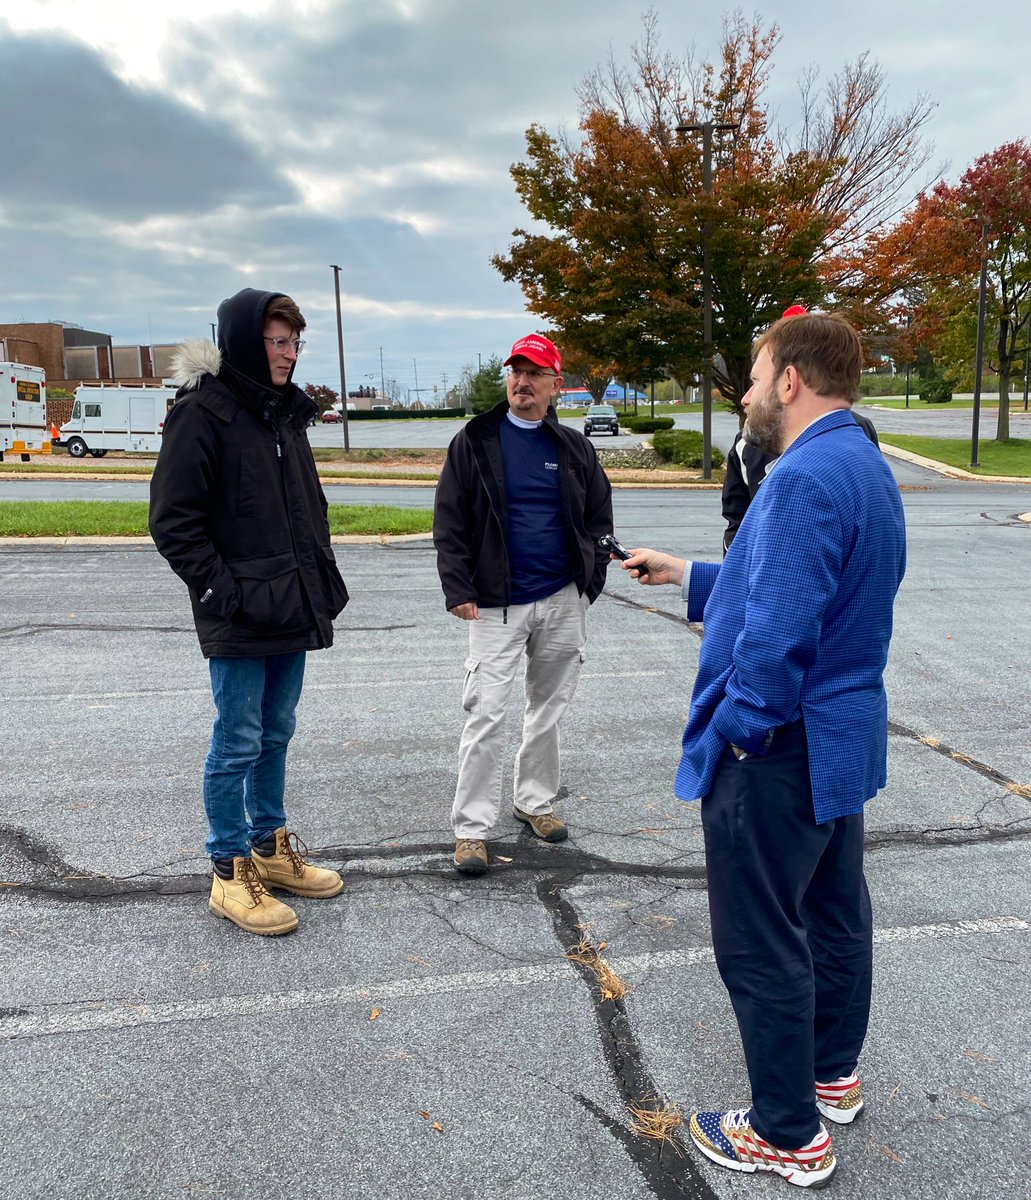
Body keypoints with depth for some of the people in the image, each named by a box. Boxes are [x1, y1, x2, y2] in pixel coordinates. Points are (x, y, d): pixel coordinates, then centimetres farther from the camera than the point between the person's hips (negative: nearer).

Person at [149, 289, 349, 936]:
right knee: (238, 744, 2)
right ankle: (232, 872, 17)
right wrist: (222, 590, -17)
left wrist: (322, 578, 13)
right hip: (240, 618, -7)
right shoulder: (203, 413, -10)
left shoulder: (287, 412, 14)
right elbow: (173, 520, -13)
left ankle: (271, 847, 33)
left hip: (294, 610, 8)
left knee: (277, 733, 17)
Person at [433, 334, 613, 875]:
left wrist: (589, 583, 3)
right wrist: (458, 590, -10)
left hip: (562, 602, 3)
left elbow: (598, 519, 13)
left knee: (548, 710, 13)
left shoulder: (574, 447, 8)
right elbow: (449, 523, -2)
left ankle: (534, 801, 31)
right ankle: (471, 827, 4)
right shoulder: (475, 442, 0)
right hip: (496, 605, -3)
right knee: (485, 715, -6)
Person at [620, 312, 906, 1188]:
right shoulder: (865, 466, 9)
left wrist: (732, 732, -17)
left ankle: (791, 1136, 22)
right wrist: (688, 575, 15)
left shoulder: (807, 477, -24)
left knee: (761, 945, 5)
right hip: (846, 737, 10)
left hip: (779, 752, -10)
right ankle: (833, 1074, 43)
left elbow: (779, 635, -30)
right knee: (834, 912, 23)